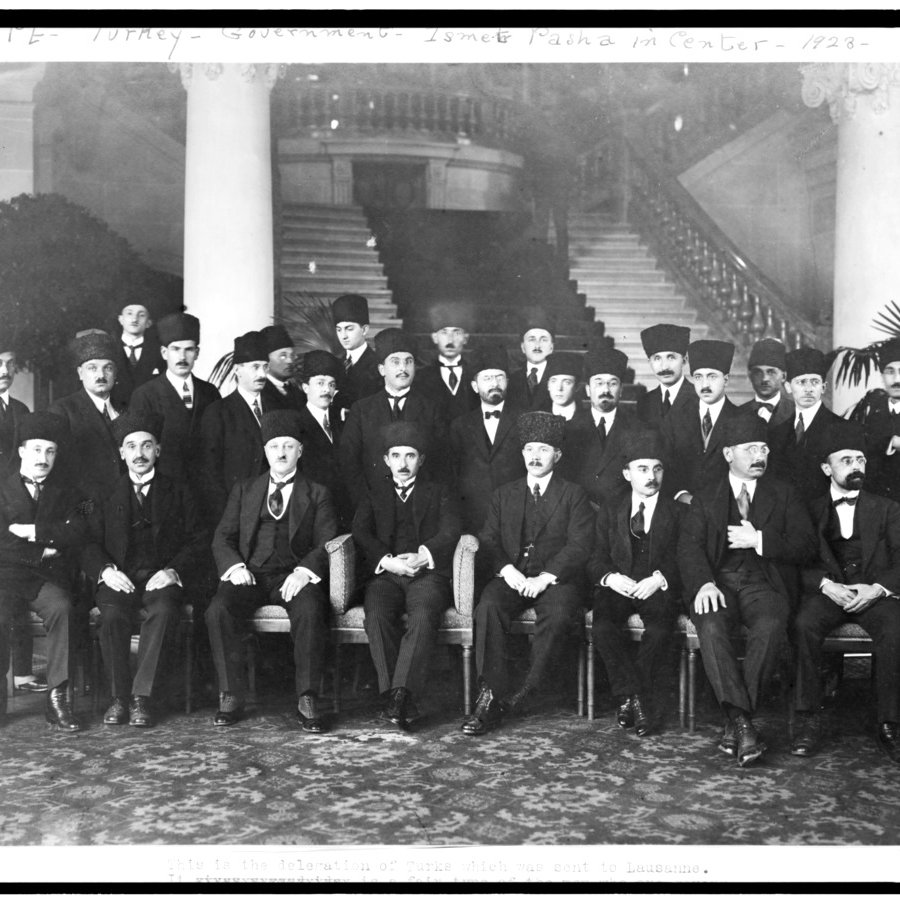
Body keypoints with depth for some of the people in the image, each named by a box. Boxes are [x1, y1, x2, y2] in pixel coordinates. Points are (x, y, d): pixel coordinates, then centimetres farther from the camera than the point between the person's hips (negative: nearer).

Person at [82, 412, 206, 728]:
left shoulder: (178, 492, 15)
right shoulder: (106, 494, 17)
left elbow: (197, 541, 7)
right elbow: (89, 543, 9)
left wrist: (174, 571, -10)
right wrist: (105, 570, -11)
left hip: (161, 578, -1)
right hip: (118, 578, 1)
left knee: (164, 611, -34)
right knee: (113, 615, -31)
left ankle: (141, 696, -26)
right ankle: (119, 696, -16)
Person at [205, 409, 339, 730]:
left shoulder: (317, 494, 15)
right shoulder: (244, 490, 21)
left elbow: (328, 542, 3)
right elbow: (222, 537, 14)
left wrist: (305, 570, -17)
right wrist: (235, 566, -9)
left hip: (294, 575, -2)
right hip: (250, 574, 2)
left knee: (310, 611, -35)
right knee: (218, 611, -29)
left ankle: (307, 701, -27)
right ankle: (230, 697, -17)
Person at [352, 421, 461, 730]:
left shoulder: (438, 493, 21)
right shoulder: (374, 495, 25)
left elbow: (450, 533, 5)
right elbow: (361, 534, 8)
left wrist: (422, 557, -14)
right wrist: (387, 561, -11)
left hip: (427, 573, -1)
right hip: (385, 573, 1)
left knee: (423, 615, -34)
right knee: (377, 616, -31)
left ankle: (401, 692, -38)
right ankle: (397, 698, -30)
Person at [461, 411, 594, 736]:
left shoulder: (573, 495, 11)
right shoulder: (504, 494, 21)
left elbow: (580, 545, -1)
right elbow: (488, 539, 11)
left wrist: (544, 578, -15)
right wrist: (507, 570, -10)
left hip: (556, 579, -2)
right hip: (512, 576, 2)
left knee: (558, 615, -35)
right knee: (488, 606, -30)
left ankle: (524, 692, -23)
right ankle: (490, 697, -29)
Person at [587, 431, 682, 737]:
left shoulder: (678, 512, 12)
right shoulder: (609, 513, 17)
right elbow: (596, 560, 11)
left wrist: (659, 579, -17)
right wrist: (611, 577, -12)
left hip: (659, 589, -1)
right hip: (618, 586, 2)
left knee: (660, 630, -33)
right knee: (602, 627, -30)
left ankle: (629, 699, -16)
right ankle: (635, 698, -19)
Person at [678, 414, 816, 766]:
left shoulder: (784, 494, 18)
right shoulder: (706, 497, 16)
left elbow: (805, 546, 7)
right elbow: (689, 547, 2)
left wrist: (760, 540, -8)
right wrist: (704, 583, -18)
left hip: (764, 583, 0)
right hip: (719, 582, 0)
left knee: (770, 626, -34)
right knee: (711, 628, -33)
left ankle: (735, 724, -28)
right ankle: (741, 720, -34)